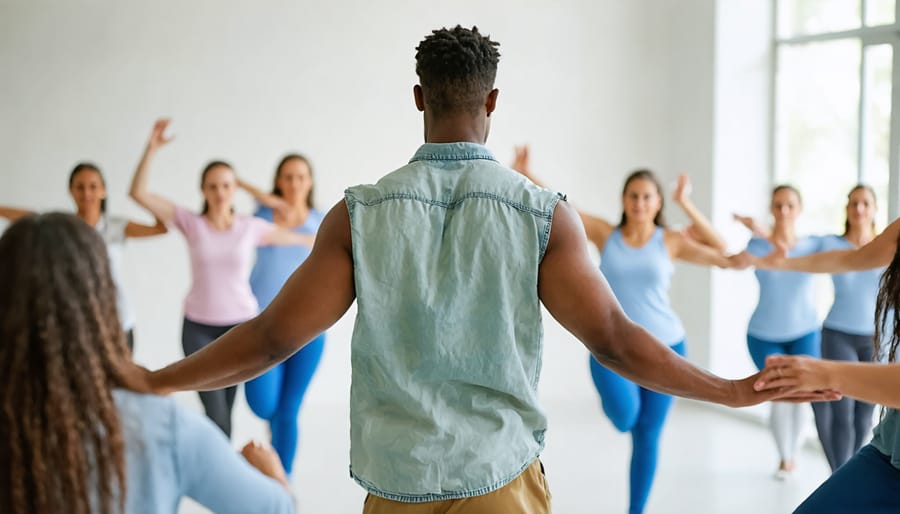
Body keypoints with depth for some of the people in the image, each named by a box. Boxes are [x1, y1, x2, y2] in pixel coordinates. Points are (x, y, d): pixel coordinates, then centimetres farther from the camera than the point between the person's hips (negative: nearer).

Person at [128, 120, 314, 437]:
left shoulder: (250, 227, -2)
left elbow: (290, 237, 16)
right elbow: (138, 193, -13)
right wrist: (152, 148, -21)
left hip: (240, 326, 1)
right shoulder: (190, 223, -5)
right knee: (215, 415, -10)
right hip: (198, 327, -1)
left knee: (225, 412, 11)